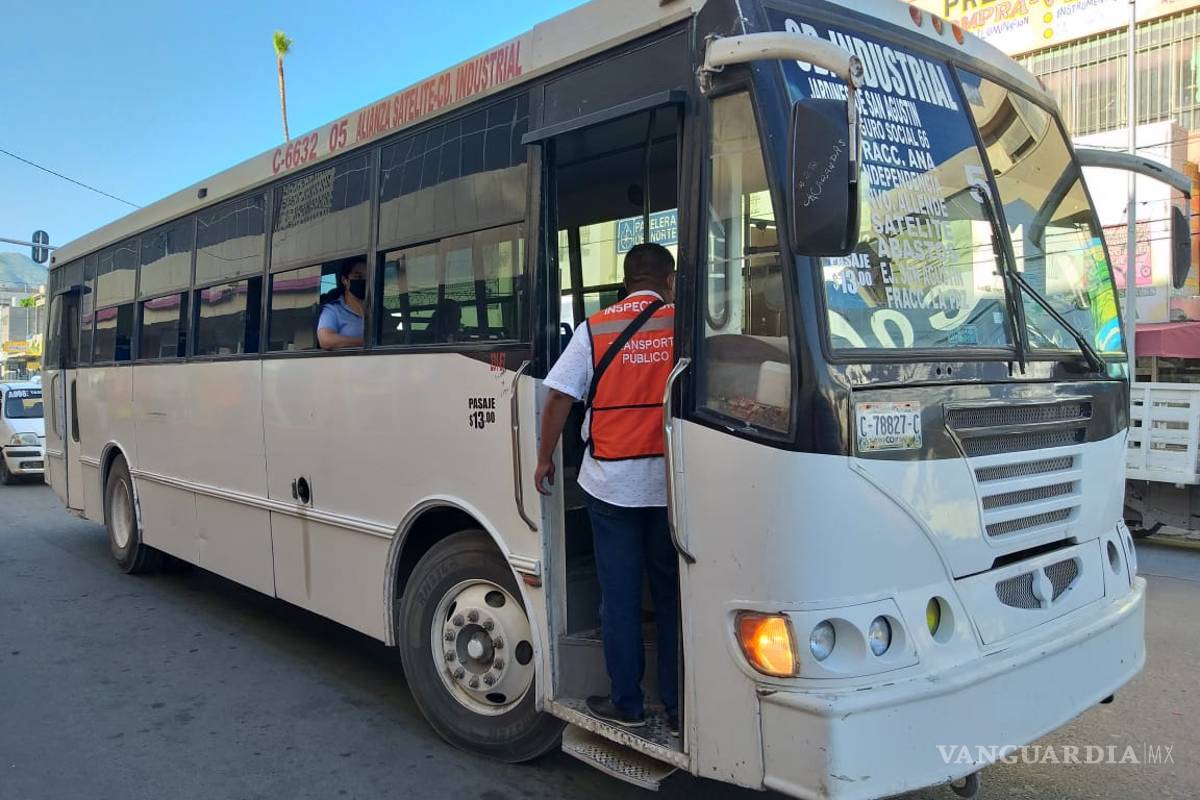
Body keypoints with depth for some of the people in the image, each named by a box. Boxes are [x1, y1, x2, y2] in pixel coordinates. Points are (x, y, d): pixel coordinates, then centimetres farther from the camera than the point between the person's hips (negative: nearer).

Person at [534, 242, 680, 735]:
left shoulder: (595, 329, 0)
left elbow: (560, 398, -1)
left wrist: (545, 457, 9)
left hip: (609, 481, 0)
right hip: (671, 481, 1)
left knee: (619, 596, 9)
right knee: (673, 594, 11)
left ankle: (626, 703, 18)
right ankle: (679, 708, 17)